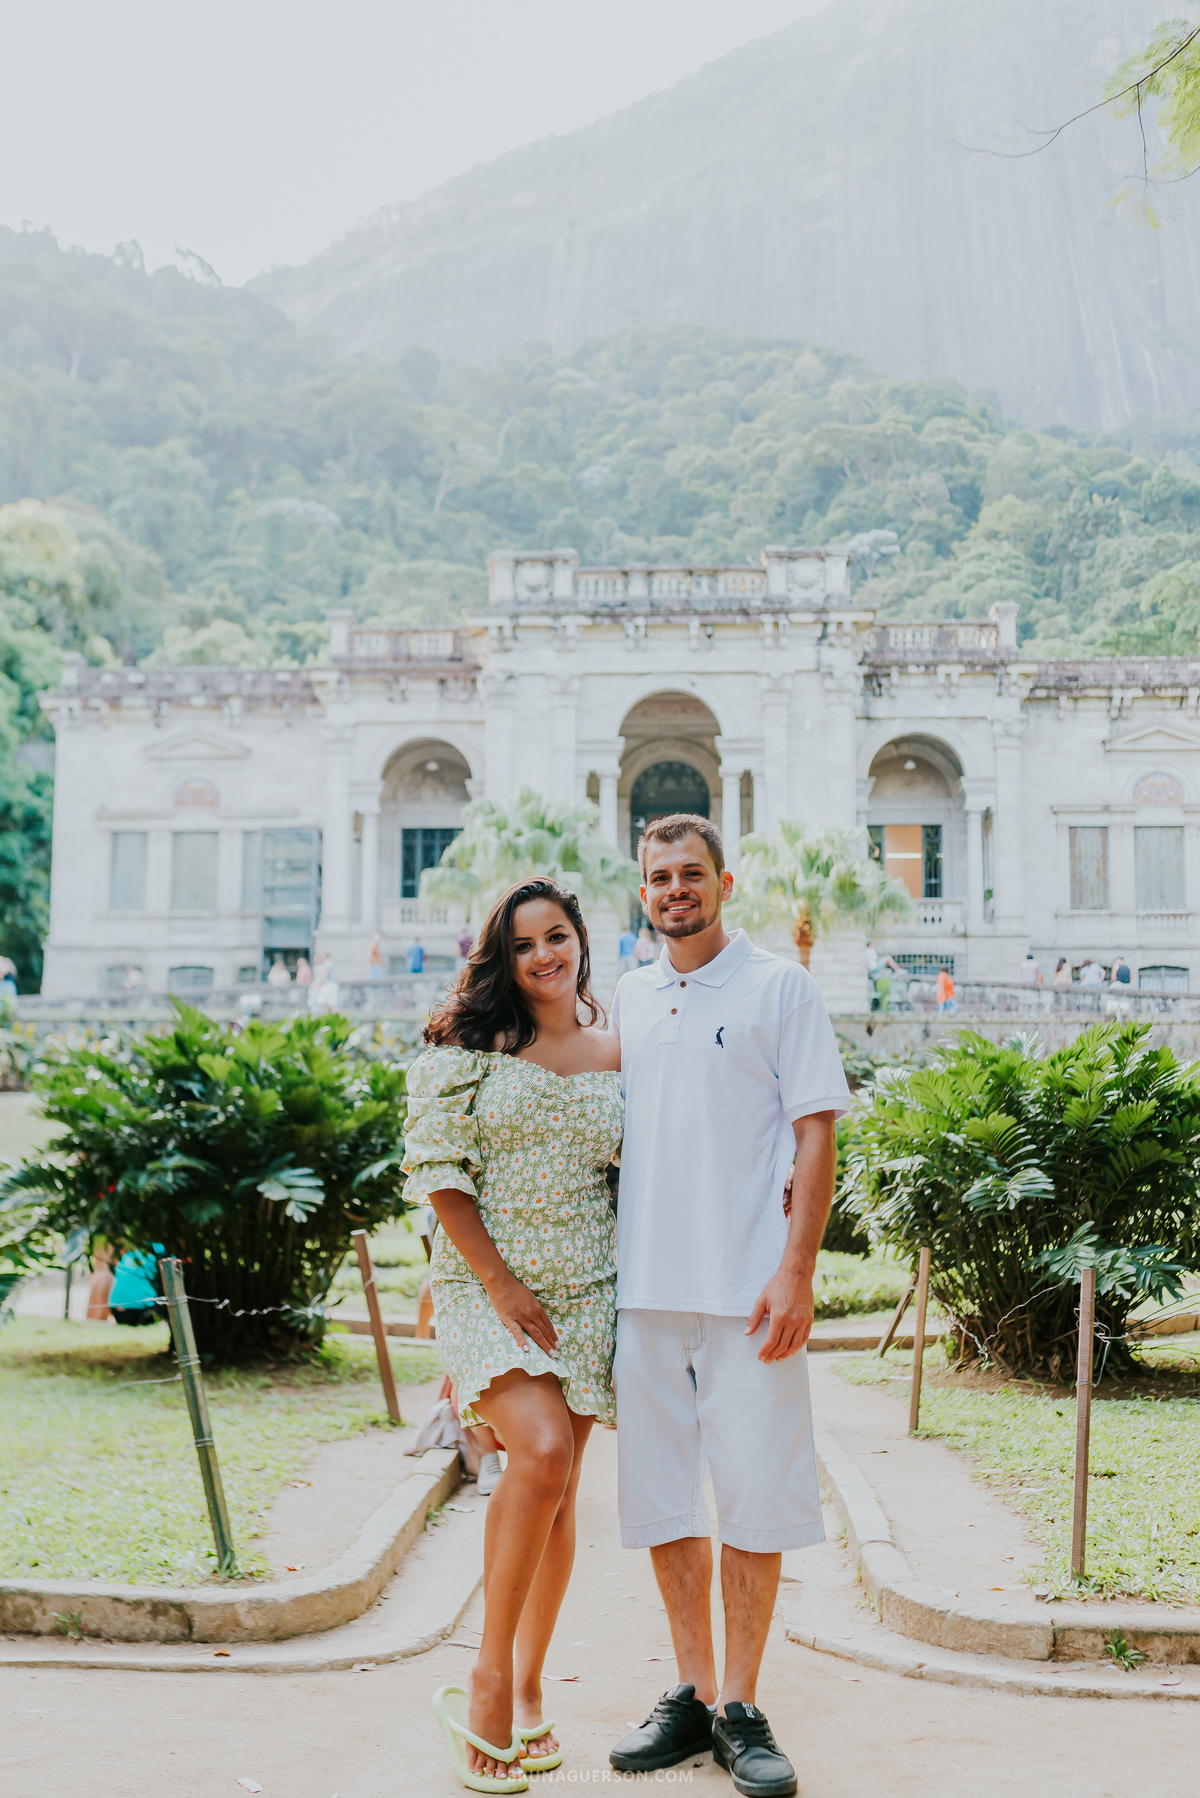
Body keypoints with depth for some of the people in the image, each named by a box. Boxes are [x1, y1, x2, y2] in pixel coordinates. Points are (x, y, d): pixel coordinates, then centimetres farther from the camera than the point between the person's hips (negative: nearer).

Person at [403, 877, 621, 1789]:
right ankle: (485, 1686, -6)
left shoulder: (618, 1057, 7)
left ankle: (527, 1695, 23)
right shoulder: (470, 1044, -1)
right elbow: (438, 1168, -6)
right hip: (487, 1284, -3)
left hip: (585, 1293, 3)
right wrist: (499, 1282, -11)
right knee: (541, 1450, -22)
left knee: (560, 1492, 7)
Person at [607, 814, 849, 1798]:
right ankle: (693, 1695, 24)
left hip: (747, 1290, -4)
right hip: (643, 1288, 4)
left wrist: (796, 1271, -13)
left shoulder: (780, 986, 0)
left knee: (753, 1497, 1)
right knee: (662, 1497, 10)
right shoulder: (624, 1000, 13)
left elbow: (815, 1135, -4)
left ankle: (741, 1708, 15)